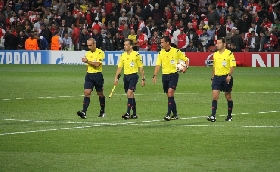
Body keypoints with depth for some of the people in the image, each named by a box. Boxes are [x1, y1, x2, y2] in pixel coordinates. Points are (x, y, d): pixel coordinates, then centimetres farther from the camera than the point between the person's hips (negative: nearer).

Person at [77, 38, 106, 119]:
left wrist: (87, 61, -15)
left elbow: (97, 64, -18)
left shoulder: (100, 52, -8)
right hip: (89, 74, 5)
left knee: (100, 94, 9)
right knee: (87, 93, -10)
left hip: (97, 75, -5)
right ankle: (84, 112, -20)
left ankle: (102, 111, 25)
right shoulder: (87, 53, 12)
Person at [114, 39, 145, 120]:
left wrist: (143, 79, -1)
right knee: (131, 95, 10)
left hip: (133, 76, -6)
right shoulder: (123, 55, 8)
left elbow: (140, 67, -1)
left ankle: (128, 113, -20)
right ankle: (134, 114, 17)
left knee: (129, 94, -18)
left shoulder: (136, 55, -6)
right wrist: (116, 77, 0)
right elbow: (119, 67, 10)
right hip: (126, 76, 6)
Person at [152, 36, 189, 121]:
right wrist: (154, 76, -6)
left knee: (170, 92, -19)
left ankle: (168, 114, -21)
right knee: (169, 95, 8)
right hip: (165, 75, 5)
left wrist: (186, 67, -15)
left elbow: (186, 59, 4)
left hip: (173, 74, -5)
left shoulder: (176, 51, -5)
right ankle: (175, 114, 20)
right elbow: (158, 65, 4)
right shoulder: (161, 53, 6)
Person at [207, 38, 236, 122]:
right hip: (217, 77, 4)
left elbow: (232, 66, -10)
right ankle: (213, 116, -14)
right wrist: (212, 77, 18)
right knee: (214, 96, -9)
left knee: (228, 97, 7)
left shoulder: (229, 54, -6)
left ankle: (229, 116, 18)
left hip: (226, 77, -4)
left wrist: (229, 75, -23)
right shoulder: (215, 54, 11)